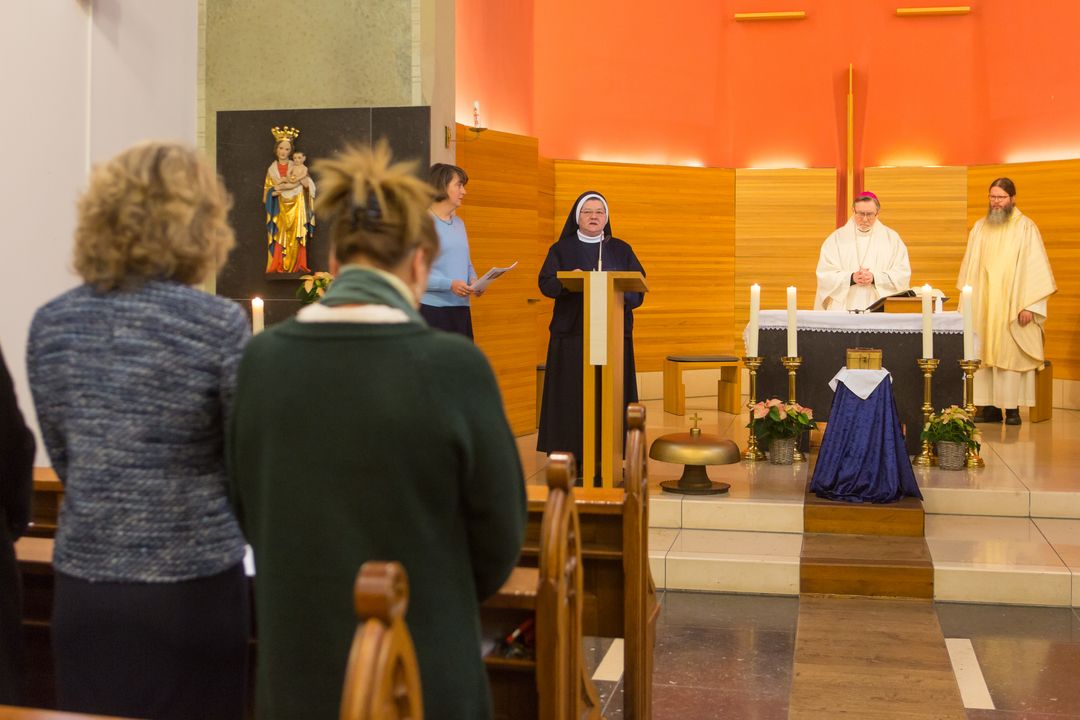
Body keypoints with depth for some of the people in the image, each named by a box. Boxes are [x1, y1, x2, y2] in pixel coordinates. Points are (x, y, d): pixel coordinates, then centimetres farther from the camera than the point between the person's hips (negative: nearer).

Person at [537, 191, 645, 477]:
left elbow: (639, 285, 5)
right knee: (572, 395, -6)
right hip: (571, 333, -1)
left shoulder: (621, 250, 14)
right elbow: (546, 283, -3)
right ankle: (572, 457, -2)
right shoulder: (561, 249, 10)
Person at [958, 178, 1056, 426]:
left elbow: (1035, 268, -6)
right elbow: (969, 267, 13)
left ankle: (1012, 408, 2)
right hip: (983, 307, 4)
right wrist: (967, 302, 7)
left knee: (1012, 355, -4)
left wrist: (1029, 305, -12)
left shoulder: (1026, 228, -2)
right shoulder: (979, 228, 10)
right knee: (985, 356, 0)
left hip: (1013, 307, -4)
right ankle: (990, 406, 4)